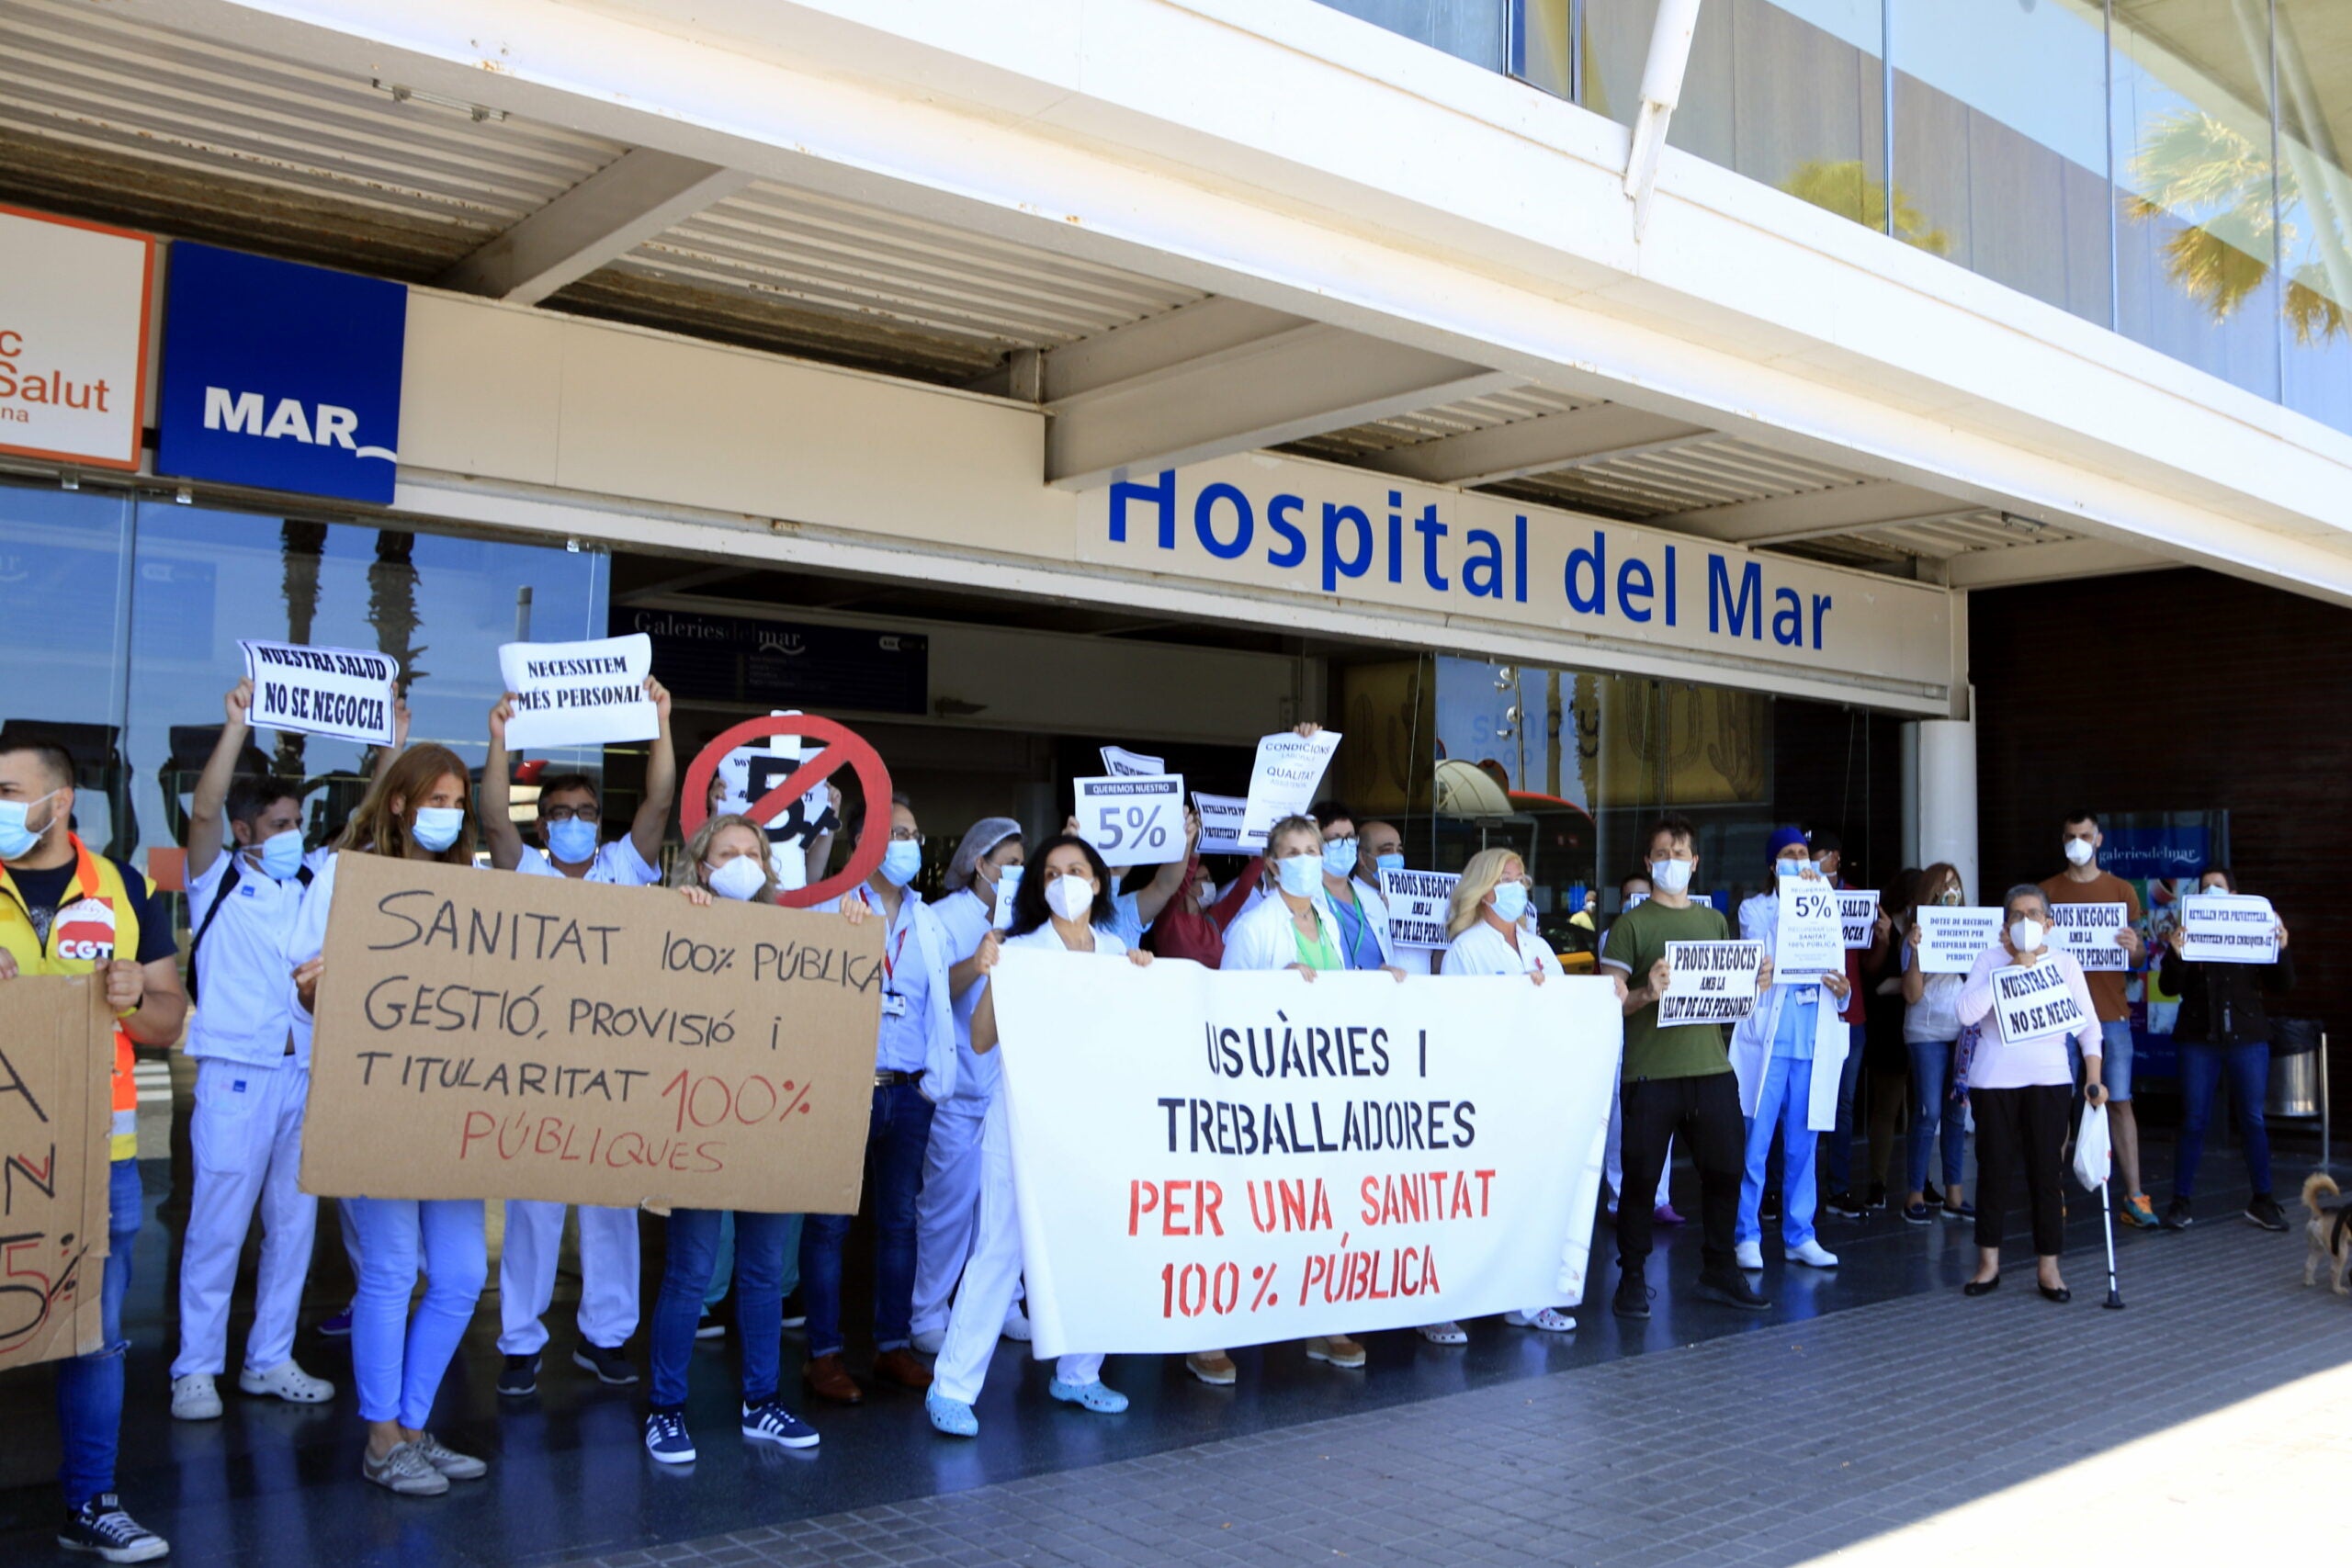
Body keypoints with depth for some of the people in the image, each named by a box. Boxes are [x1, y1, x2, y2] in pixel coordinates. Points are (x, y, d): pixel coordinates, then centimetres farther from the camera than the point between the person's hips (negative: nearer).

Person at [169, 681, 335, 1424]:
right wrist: (237, 726, -22)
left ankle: (270, 1361, 20)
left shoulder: (317, 882, 12)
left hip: (308, 1072, 5)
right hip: (236, 1072, -4)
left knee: (294, 1221, 9)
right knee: (218, 1224, -2)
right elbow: (203, 812, -14)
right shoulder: (220, 881, 1)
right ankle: (196, 1369, 9)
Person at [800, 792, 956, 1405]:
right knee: (829, 1221, 0)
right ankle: (823, 1353, 8)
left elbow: (941, 999, 16)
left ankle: (894, 1345, 19)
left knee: (899, 1219, 10)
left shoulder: (928, 922, 15)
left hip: (909, 1093, 5)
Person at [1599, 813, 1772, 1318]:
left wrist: (1755, 983, 0)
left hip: (1711, 1067, 5)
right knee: (1641, 1176, -1)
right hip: (1651, 1072, -4)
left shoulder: (1714, 921, 16)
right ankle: (1632, 1278, 11)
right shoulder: (1631, 925, 0)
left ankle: (1718, 1271, 23)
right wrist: (1646, 994, -25)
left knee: (1725, 1169, 8)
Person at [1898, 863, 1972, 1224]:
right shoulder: (1918, 934, -2)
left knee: (1956, 1112, 7)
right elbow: (1912, 995, -9)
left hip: (1963, 1031, 4)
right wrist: (1915, 951, -20)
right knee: (1928, 1112, -6)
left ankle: (1953, 1193, 14)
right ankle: (1915, 1193, 2)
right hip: (1927, 1033, -4)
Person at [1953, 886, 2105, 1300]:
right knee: (1994, 1167, 4)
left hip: (2048, 1079, 1)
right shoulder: (1990, 959, 2)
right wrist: (2013, 968, -12)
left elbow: (2088, 1024, 8)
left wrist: (2093, 1077, -3)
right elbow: (1966, 1013, -13)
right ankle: (1988, 1261, 14)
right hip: (1994, 1078, 0)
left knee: (2048, 1169, 0)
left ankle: (2049, 1265, 9)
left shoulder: (2064, 962, 6)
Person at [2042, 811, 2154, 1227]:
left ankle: (2133, 1197, 2)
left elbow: (2139, 956, 11)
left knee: (2119, 1100, -1)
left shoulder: (2121, 890, 10)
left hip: (2111, 1012, 0)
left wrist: (2134, 948, -12)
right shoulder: (2047, 891, 8)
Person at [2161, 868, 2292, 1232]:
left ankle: (2261, 1200, 15)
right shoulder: (2189, 933, 3)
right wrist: (2174, 955, -21)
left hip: (2247, 1037, 1)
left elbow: (2283, 986, 2)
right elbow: (2171, 987, -3)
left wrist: (2282, 950, -14)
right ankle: (2181, 1200, 7)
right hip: (2200, 1038, -1)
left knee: (2253, 1119, 5)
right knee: (2194, 1120, 2)